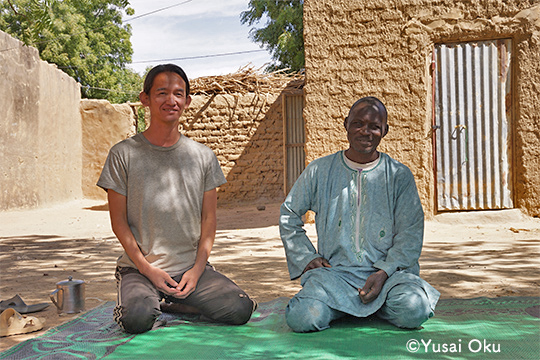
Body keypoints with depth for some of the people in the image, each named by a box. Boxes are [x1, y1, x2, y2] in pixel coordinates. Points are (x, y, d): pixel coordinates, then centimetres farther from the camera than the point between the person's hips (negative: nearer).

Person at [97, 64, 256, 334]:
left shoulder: (203, 157, 6)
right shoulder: (124, 154, -2)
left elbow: (209, 218, 7)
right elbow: (118, 221, -2)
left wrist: (198, 268, -6)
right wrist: (147, 269, -11)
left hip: (192, 266, 3)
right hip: (139, 267, -2)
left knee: (240, 310, -18)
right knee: (138, 319, -30)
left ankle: (166, 302, 5)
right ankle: (132, 301, 7)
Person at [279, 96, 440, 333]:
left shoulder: (399, 176, 5)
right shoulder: (319, 171, 7)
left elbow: (411, 233, 1)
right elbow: (288, 215, 16)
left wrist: (384, 272, -13)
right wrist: (306, 257, 4)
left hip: (388, 270, 0)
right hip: (334, 271, 0)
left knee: (414, 310, -30)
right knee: (303, 318, -27)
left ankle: (375, 304, 7)